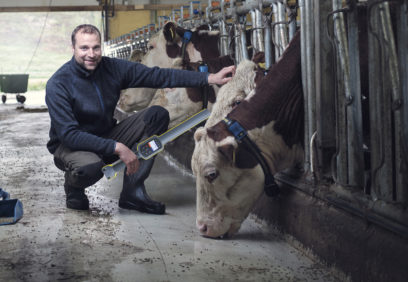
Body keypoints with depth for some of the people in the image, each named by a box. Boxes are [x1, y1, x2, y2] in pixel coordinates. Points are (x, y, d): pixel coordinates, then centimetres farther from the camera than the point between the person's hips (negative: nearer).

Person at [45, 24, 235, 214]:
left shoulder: (112, 68, -7)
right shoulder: (57, 85, -21)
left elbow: (157, 75, -10)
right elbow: (68, 134, -26)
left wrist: (209, 78, -17)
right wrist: (117, 148, -33)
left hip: (106, 138, 6)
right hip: (70, 145, -6)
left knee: (157, 115, -11)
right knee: (90, 167, -42)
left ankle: (132, 191, -16)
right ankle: (73, 187, -1)